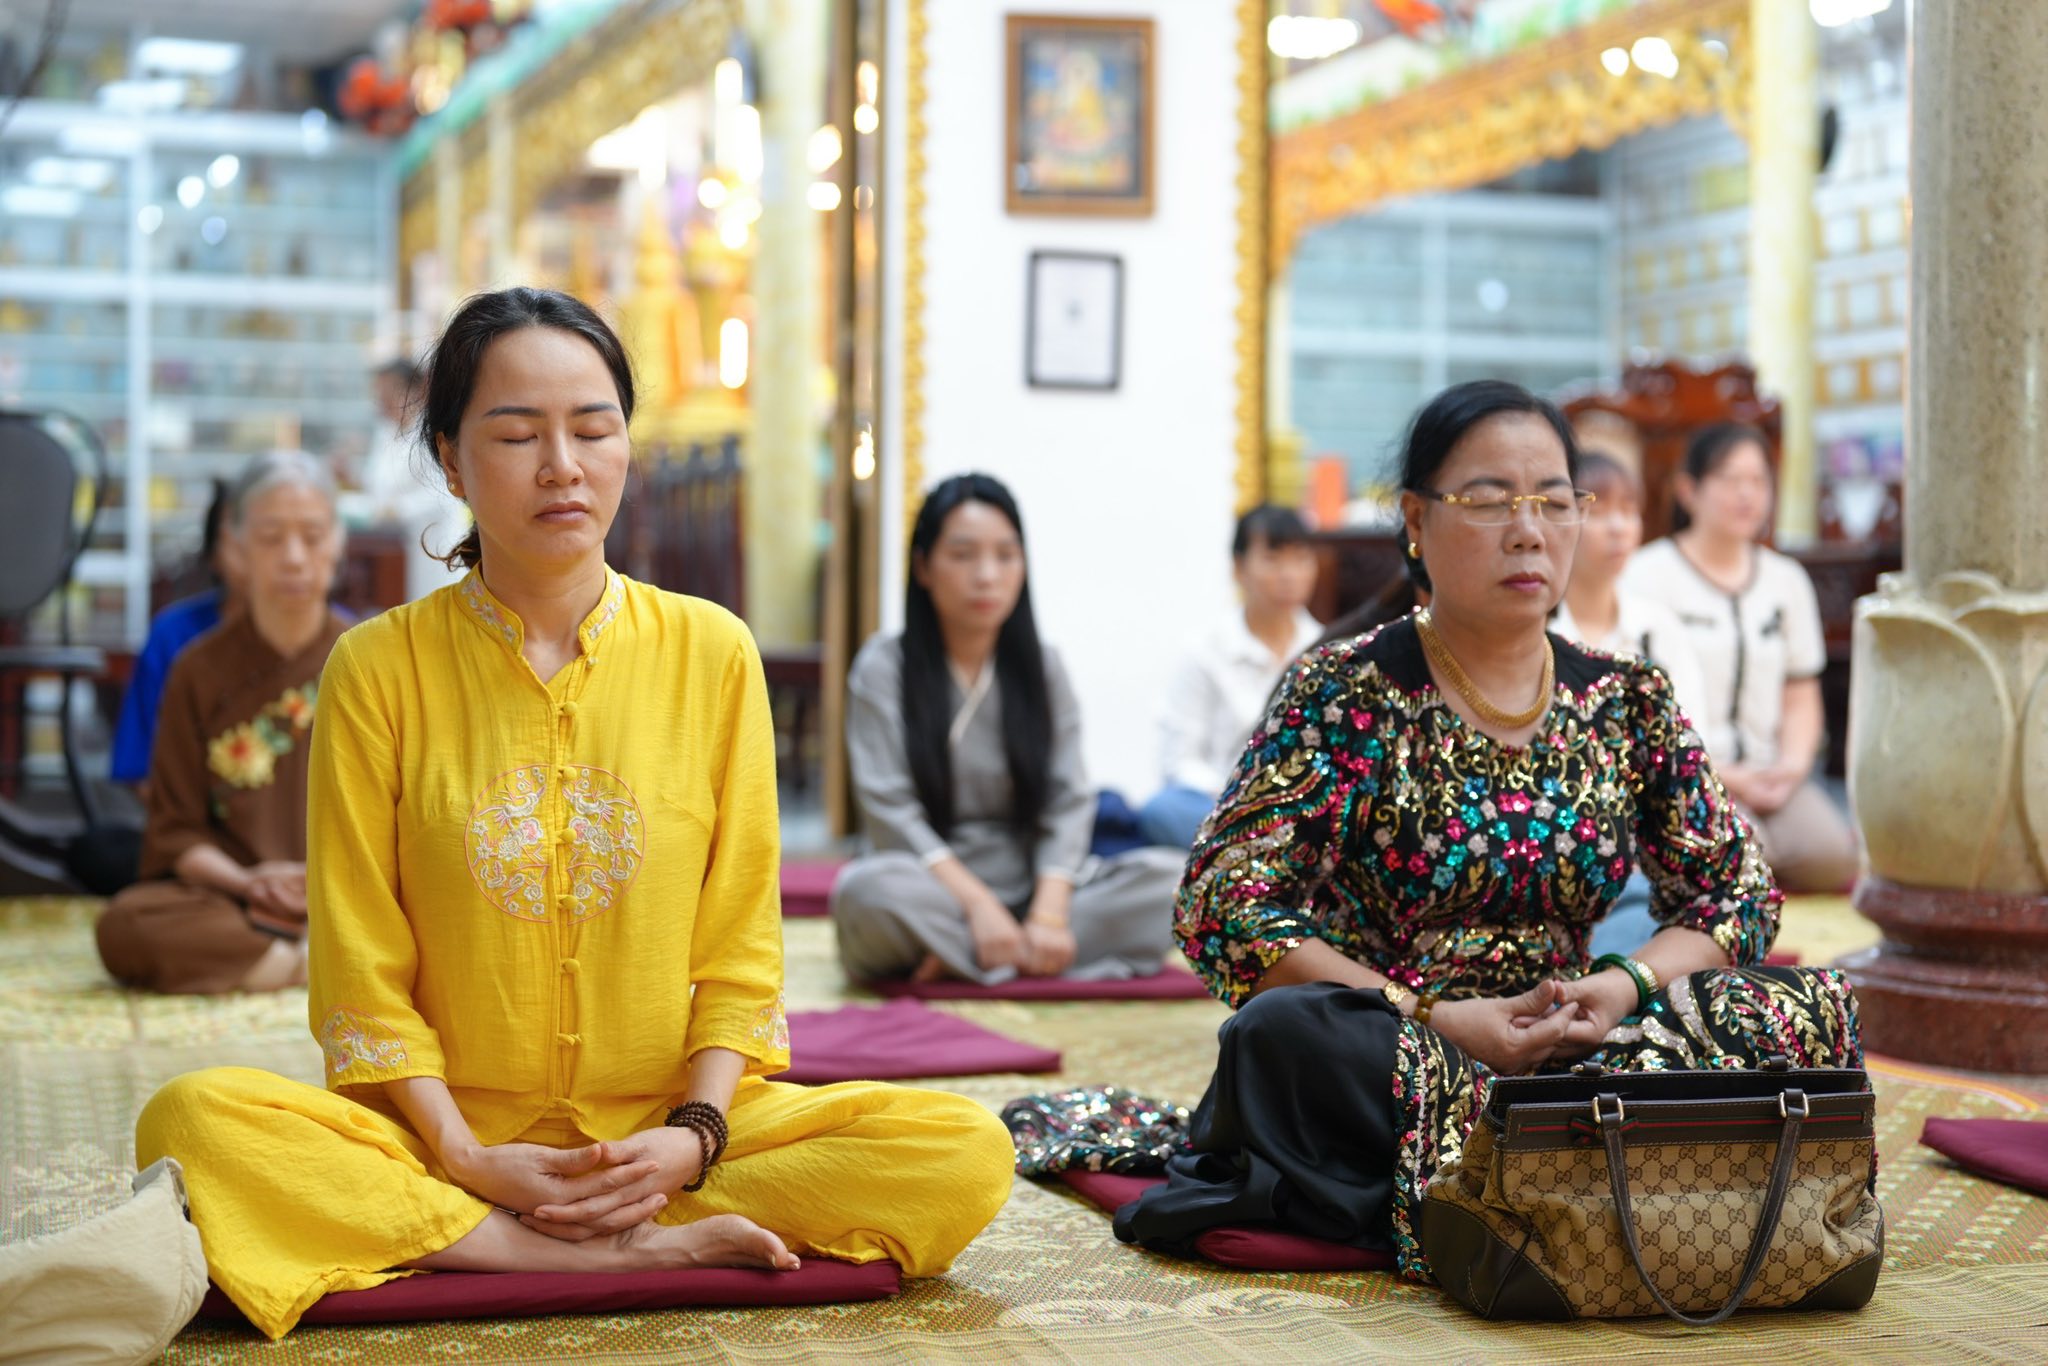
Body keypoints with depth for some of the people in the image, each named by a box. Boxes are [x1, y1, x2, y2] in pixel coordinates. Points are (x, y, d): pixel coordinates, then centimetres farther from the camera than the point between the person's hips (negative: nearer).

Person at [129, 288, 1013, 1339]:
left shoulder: (712, 653, 4)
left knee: (966, 1152, -22)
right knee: (193, 1122, -30)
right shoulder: (379, 668, 1)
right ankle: (646, 1250, -25)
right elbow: (361, 971, -2)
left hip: (661, 1139, 1)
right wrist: (461, 1154, -15)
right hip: (452, 1134, -1)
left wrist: (691, 1135, -12)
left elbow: (740, 952, 4)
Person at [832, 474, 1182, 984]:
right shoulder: (884, 668, -1)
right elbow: (889, 809, -11)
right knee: (870, 890, -37)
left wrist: (1049, 912, -18)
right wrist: (978, 904, -23)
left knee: (1167, 878, -21)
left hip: (1029, 885, 4)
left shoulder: (1042, 668, 8)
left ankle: (958, 962, -24)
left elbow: (1068, 802, -1)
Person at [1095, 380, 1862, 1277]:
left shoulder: (1630, 703, 10)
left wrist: (1627, 986, -10)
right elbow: (1222, 908, -12)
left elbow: (1739, 894, 12)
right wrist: (1437, 1020, -20)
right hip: (1391, 1049, -4)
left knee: (1811, 1008, -18)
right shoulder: (1345, 694, -3)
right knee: (1286, 1030, -36)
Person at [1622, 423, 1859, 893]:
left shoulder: (1787, 580, 19)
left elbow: (1802, 699, 19)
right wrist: (1718, 776, -13)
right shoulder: (1649, 573, 1)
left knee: (1834, 857, -24)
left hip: (1767, 775, 4)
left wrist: (1791, 766, -2)